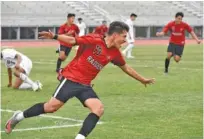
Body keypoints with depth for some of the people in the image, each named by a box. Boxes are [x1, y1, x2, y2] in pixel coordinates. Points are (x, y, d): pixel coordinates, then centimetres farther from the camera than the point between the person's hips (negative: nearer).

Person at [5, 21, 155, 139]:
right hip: (71, 79, -6)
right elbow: (73, 40, -13)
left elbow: (126, 67, 22)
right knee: (52, 106, -9)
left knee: (99, 108, -15)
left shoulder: (115, 53, 6)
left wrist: (142, 79, 31)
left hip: (85, 85, 6)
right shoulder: (94, 40, -14)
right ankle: (19, 117, 11)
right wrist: (54, 36, -27)